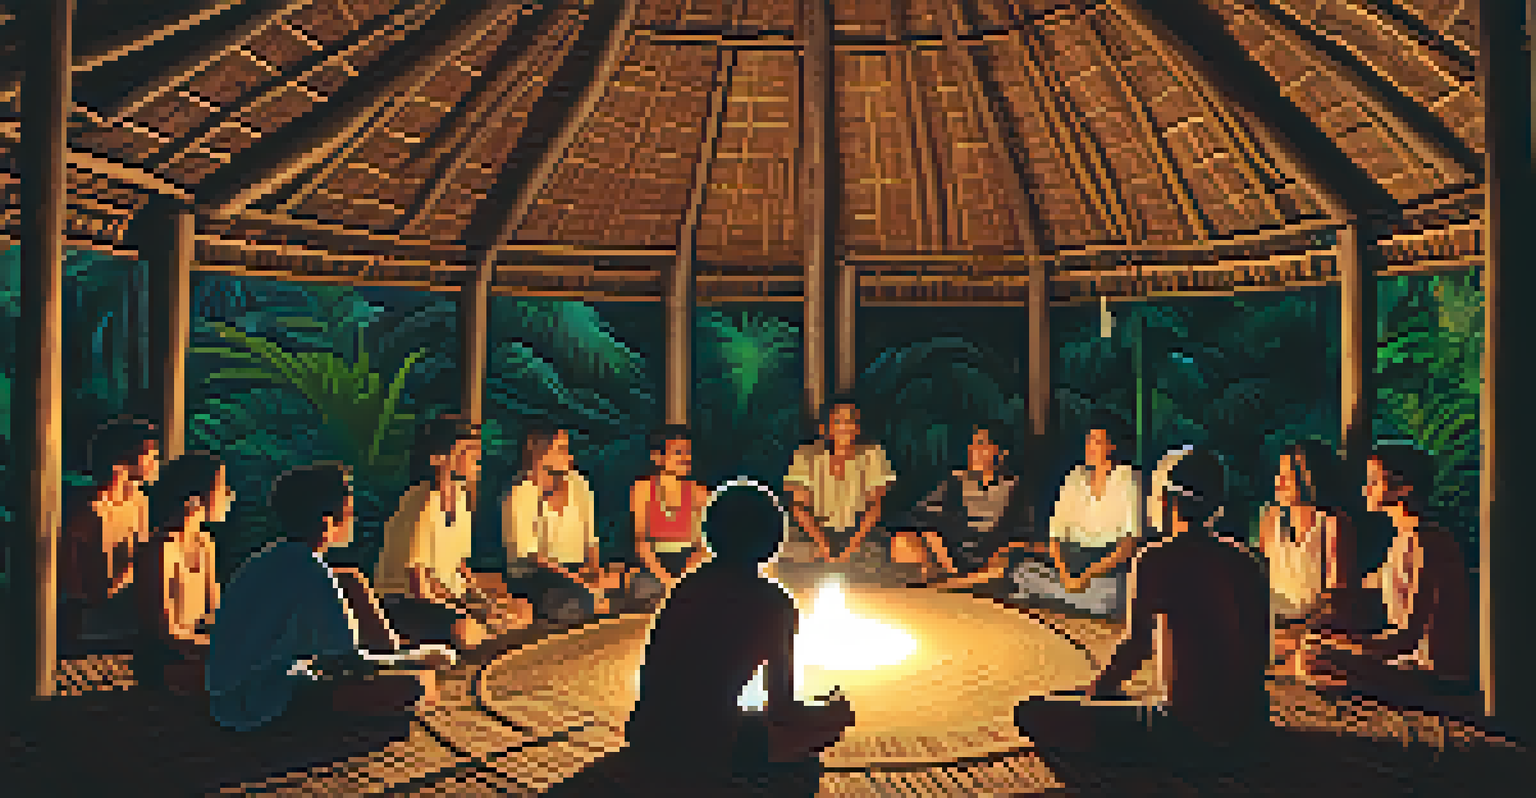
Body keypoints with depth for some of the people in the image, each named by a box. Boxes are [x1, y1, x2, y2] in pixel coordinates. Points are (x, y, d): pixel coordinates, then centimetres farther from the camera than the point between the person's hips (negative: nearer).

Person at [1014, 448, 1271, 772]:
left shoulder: (1157, 559, -9)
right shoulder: (1250, 563, 10)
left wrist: (1095, 691, 1)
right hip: (1248, 733, 8)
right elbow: (1261, 655, 17)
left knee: (1032, 714, -7)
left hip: (1191, 733, -7)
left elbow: (1139, 644, -15)